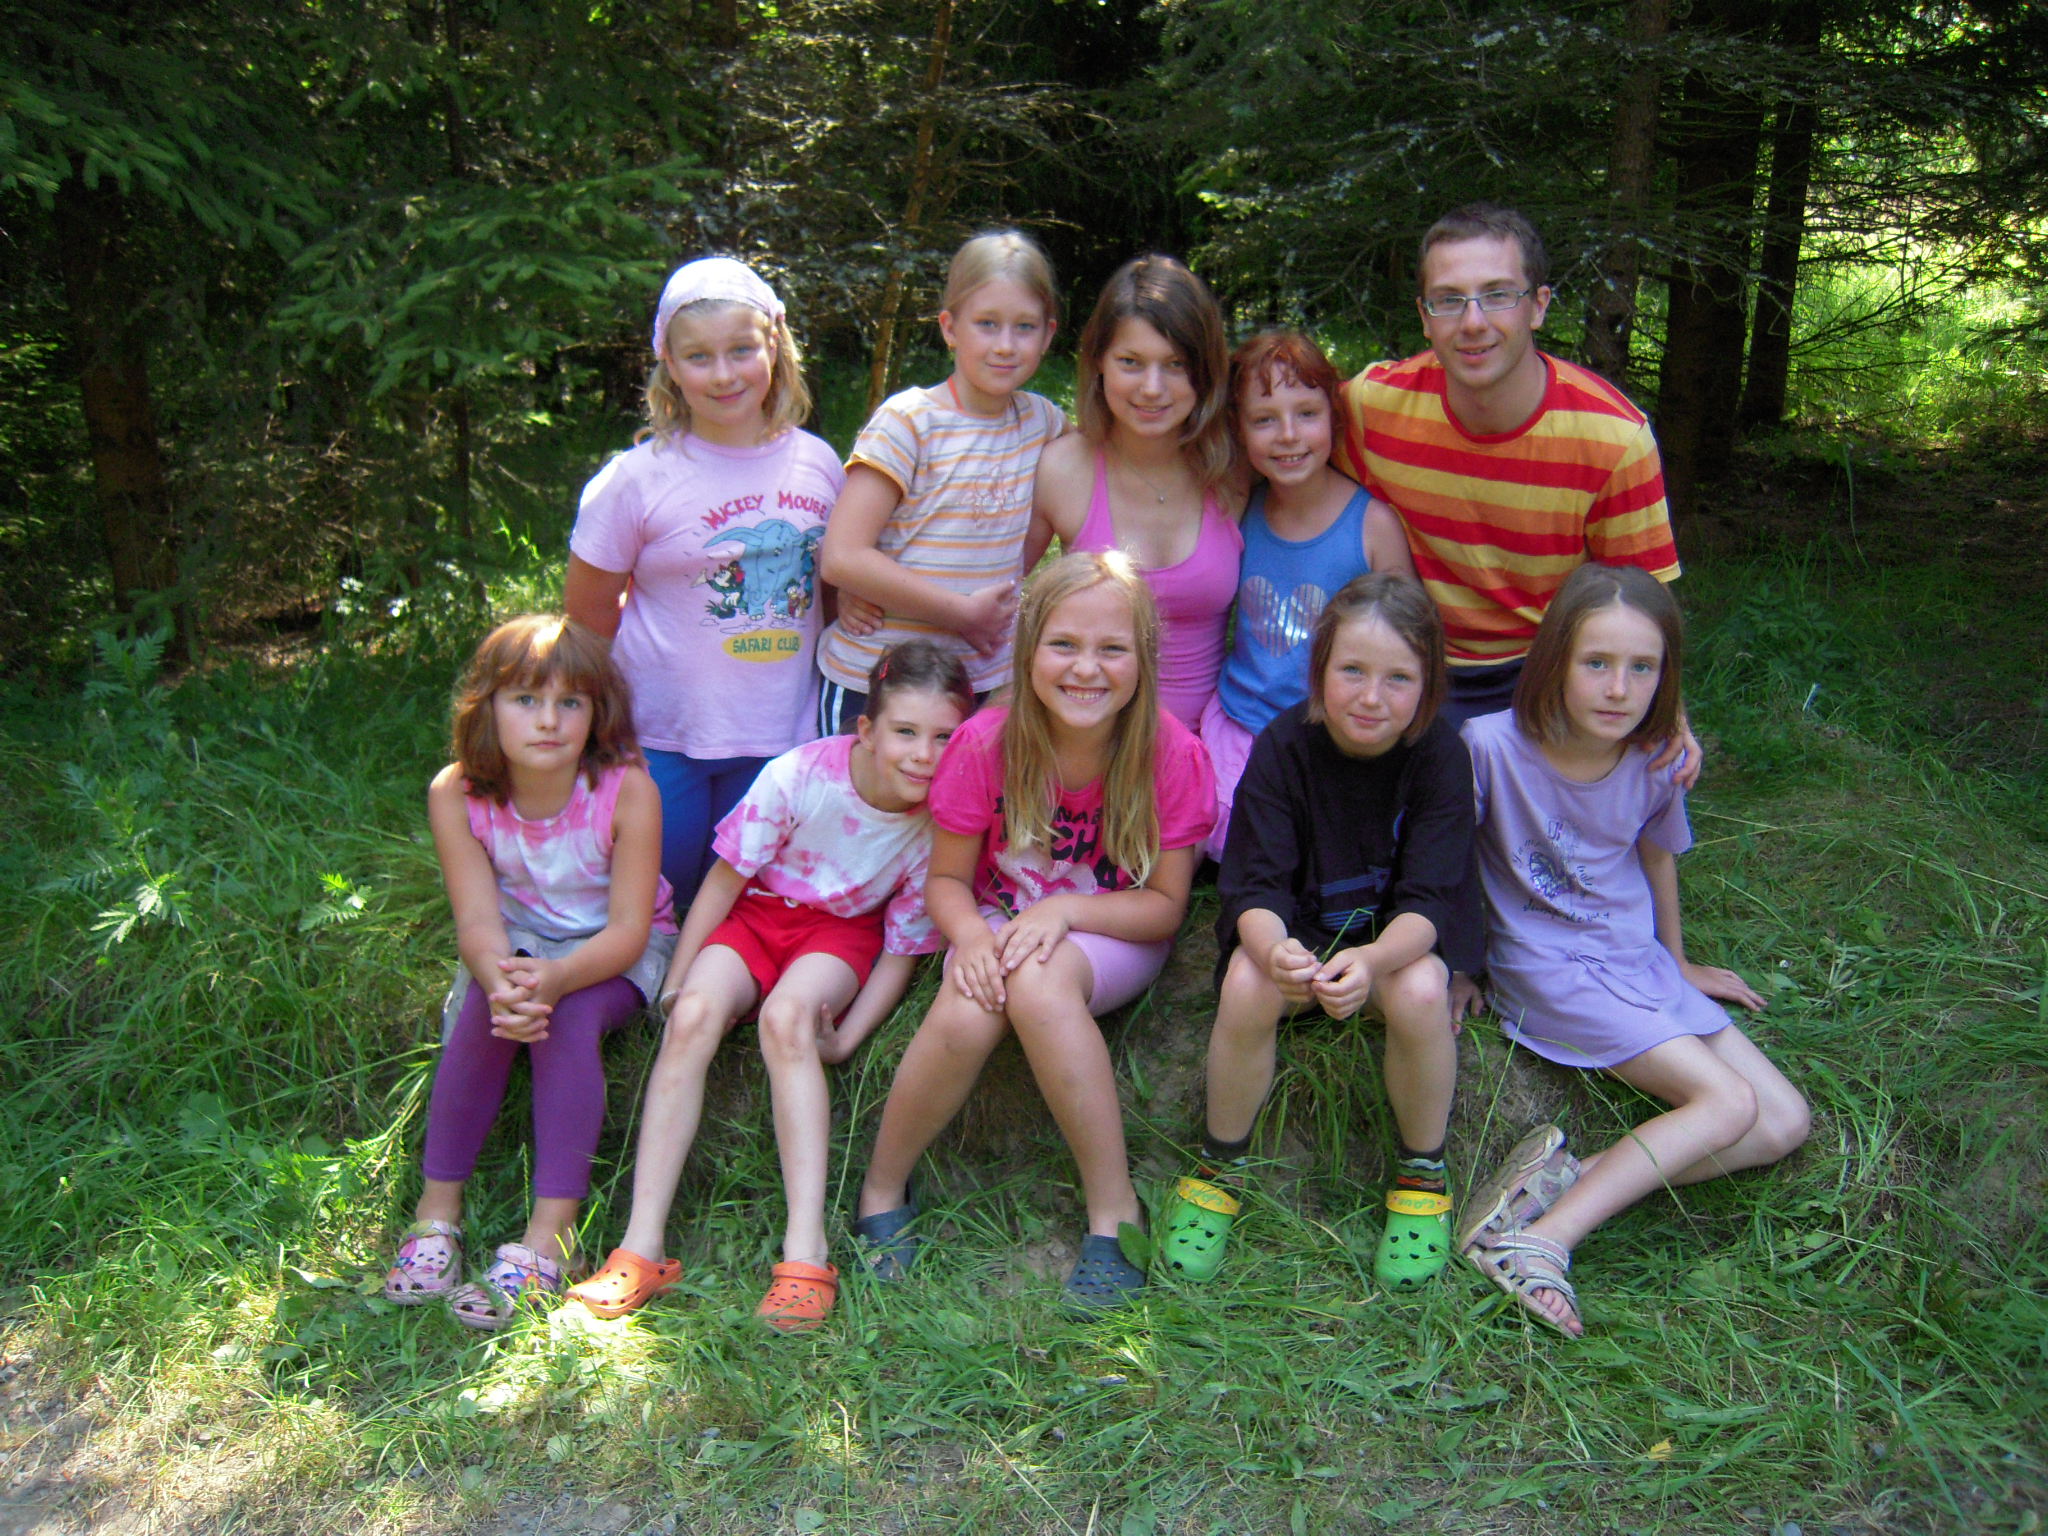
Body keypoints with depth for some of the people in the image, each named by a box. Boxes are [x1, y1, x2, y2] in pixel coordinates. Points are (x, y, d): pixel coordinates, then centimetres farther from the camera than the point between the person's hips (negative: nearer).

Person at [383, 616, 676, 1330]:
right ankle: (438, 1208, -17)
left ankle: (550, 1232, -28)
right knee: (485, 1008, -28)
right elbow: (478, 920, -21)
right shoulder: (455, 795, -17)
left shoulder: (627, 790, -24)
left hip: (615, 951, -2)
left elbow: (630, 927, -24)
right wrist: (501, 982, -45)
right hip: (514, 945, 2)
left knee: (569, 1013, -31)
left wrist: (557, 978, -45)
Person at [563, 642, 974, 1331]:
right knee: (694, 1015, -29)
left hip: (843, 930, -1)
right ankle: (642, 1246, -27)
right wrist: (675, 985, -8)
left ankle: (805, 1252, -36)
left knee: (786, 1016, -34)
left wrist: (845, 1038, -19)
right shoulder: (799, 776, -22)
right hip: (758, 913, 1)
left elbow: (902, 951, -7)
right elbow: (725, 881, -8)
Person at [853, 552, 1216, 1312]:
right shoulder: (986, 743, -15)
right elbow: (946, 880, -5)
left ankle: (1114, 1211, -23)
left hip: (1112, 936, -1)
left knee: (1039, 984, -36)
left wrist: (1062, 910, -26)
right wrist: (970, 935, -28)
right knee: (967, 1012, -33)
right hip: (999, 922, 1)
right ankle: (882, 1186, -7)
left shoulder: (1171, 752, -17)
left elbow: (1165, 905, -10)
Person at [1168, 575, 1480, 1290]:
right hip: (1295, 930, 0)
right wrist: (1272, 949, -45)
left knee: (1419, 992, -34)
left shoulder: (1438, 755, -16)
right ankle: (1221, 1166, -6)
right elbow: (1255, 885, -19)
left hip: (1399, 938, 0)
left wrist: (1372, 961, -44)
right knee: (1247, 983, -32)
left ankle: (1422, 1174, -6)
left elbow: (1428, 901, -21)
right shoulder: (1284, 746, -15)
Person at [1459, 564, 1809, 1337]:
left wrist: (1679, 963, 27)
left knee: (1785, 1123, -2)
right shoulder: (1491, 745, -22)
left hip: (1637, 961, 7)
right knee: (1727, 1103, -19)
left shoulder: (1655, 765, -5)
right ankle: (1540, 1240, -22)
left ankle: (1568, 1177, -13)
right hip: (1548, 969, -7)